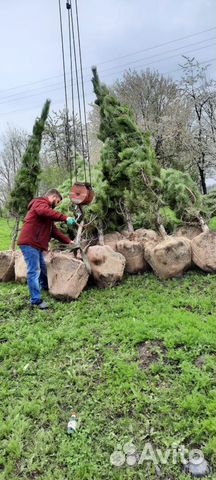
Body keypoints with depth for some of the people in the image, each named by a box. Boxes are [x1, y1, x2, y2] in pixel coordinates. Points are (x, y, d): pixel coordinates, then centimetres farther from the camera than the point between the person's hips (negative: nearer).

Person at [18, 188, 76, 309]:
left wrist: (68, 241, 17)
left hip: (36, 244, 10)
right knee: (34, 271, -7)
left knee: (42, 268, 24)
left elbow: (54, 230, 23)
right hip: (29, 243, -10)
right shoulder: (40, 202, -6)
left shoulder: (46, 207, 25)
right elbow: (45, 212, -32)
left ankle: (46, 287, 45)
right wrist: (65, 218, -35)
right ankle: (36, 300, -1)